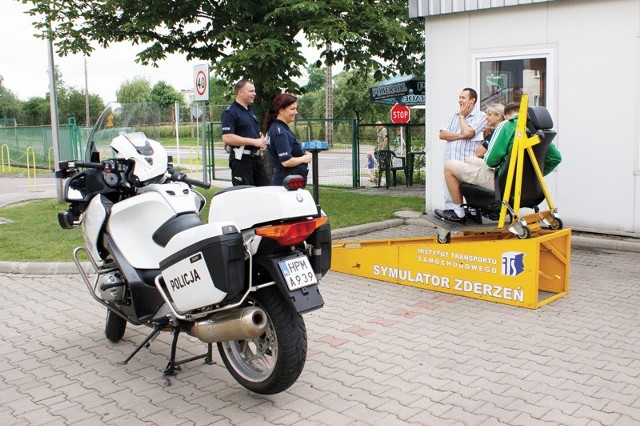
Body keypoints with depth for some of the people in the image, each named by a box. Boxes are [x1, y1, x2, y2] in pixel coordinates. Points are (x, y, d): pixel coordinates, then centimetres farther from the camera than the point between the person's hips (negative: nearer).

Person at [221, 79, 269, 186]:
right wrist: (253, 141, -20)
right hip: (241, 159, -8)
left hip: (257, 157, 8)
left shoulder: (251, 110, 18)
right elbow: (227, 138, -22)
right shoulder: (230, 112, -10)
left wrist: (262, 139, 6)